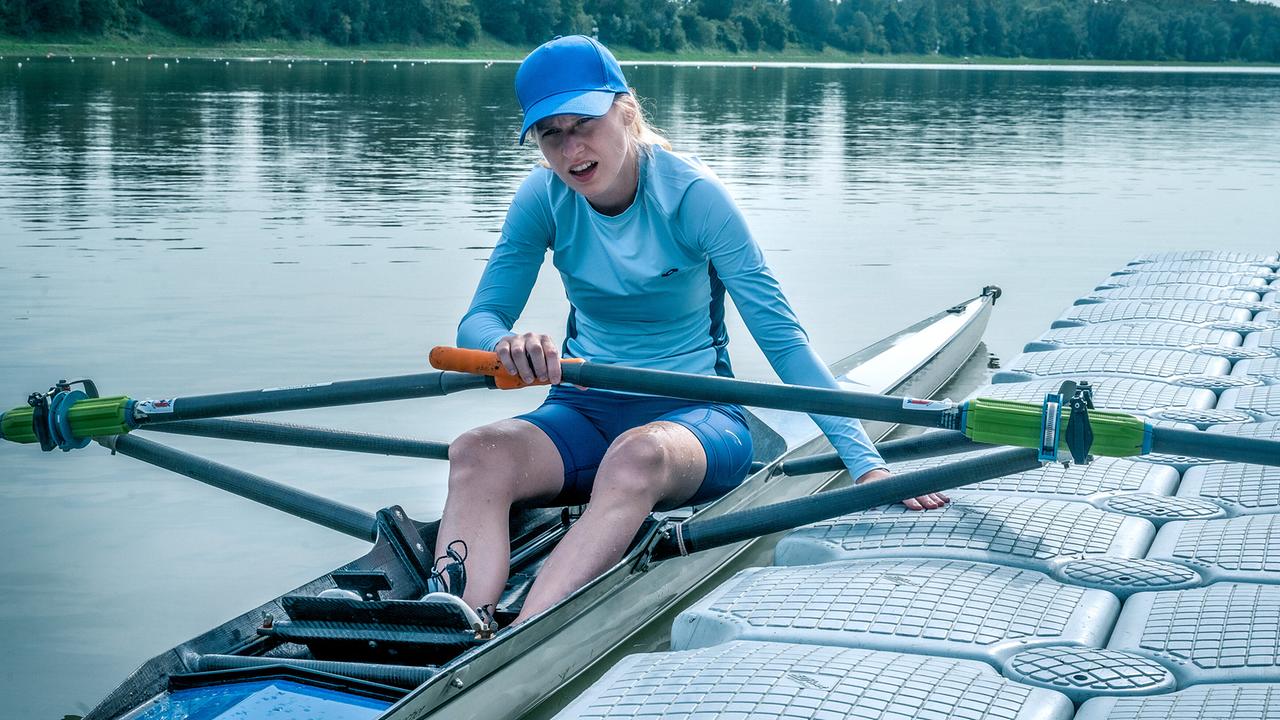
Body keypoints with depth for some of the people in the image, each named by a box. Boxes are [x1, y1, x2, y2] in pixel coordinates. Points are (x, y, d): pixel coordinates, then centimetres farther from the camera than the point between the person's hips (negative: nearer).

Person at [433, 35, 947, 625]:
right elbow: (478, 321, -8)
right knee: (476, 454, -30)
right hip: (586, 411, 3)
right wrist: (508, 344, -35)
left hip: (694, 414, -3)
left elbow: (782, 337, -16)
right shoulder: (545, 197, -3)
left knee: (639, 453, -41)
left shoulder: (691, 195, -14)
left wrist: (867, 464, -25)